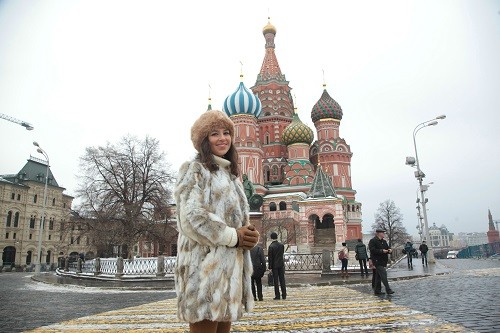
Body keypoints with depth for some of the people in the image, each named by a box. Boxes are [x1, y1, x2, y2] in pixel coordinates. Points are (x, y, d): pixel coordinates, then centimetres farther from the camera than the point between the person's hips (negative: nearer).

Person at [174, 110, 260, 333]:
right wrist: (233, 237, -14)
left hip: (230, 265, 8)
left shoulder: (231, 175, 21)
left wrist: (250, 234, -1)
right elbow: (191, 217, -16)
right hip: (206, 265, -8)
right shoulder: (194, 169, -3)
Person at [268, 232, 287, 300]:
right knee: (282, 280, 9)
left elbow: (270, 258, -11)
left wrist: (270, 267, -7)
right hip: (281, 264, 4)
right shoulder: (281, 245, 2)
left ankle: (277, 296, 3)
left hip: (275, 265, -4)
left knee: (276, 280, 1)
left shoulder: (271, 246, -12)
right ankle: (284, 295, 12)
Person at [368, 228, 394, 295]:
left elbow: (387, 248, 23)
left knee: (378, 276, 12)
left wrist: (389, 250, -1)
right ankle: (388, 290, -13)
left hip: (383, 261, 9)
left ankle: (377, 290, 17)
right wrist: (381, 251, -23)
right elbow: (372, 250, -19)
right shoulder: (372, 241, -9)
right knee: (383, 275, -14)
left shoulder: (384, 241, 18)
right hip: (378, 261, -9)